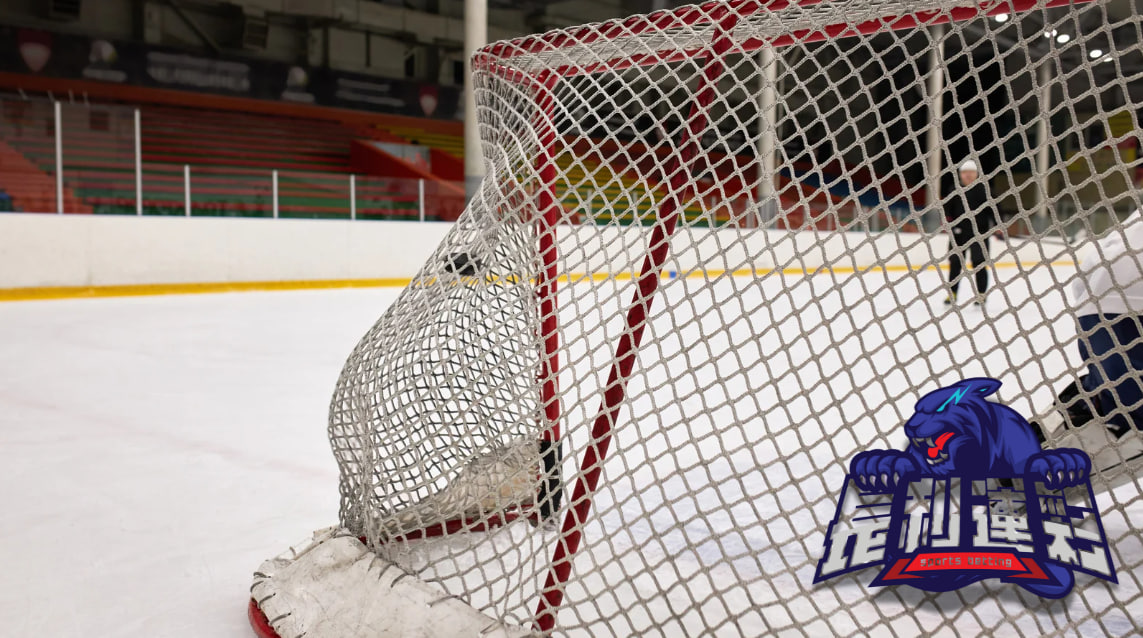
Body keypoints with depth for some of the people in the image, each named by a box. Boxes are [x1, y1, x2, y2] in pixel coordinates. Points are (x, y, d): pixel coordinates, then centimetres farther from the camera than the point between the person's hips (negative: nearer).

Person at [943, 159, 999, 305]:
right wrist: (948, 218, -6)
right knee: (955, 262, 6)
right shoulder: (955, 189, 7)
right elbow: (947, 207, 10)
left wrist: (997, 225, -6)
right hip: (958, 233, 3)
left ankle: (981, 293, 10)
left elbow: (991, 208, 0)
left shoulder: (983, 188, 0)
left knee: (979, 263, 0)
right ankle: (952, 293, 15)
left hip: (979, 233, -3)